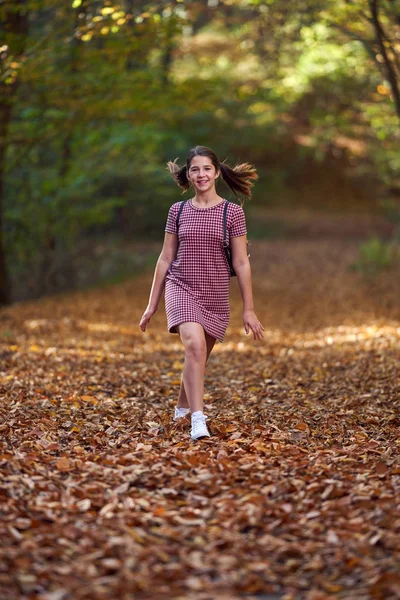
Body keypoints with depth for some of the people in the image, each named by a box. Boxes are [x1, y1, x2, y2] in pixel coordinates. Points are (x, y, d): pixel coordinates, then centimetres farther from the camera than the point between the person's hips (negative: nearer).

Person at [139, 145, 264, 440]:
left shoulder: (232, 212, -1)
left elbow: (242, 263, 0)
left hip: (216, 295, 1)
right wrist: (152, 305, 9)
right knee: (195, 345, -26)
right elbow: (165, 259, 8)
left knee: (199, 357, 12)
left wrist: (249, 310, -2)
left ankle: (181, 410, 40)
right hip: (181, 289, -1)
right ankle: (198, 421, -29)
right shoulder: (178, 211, 4)